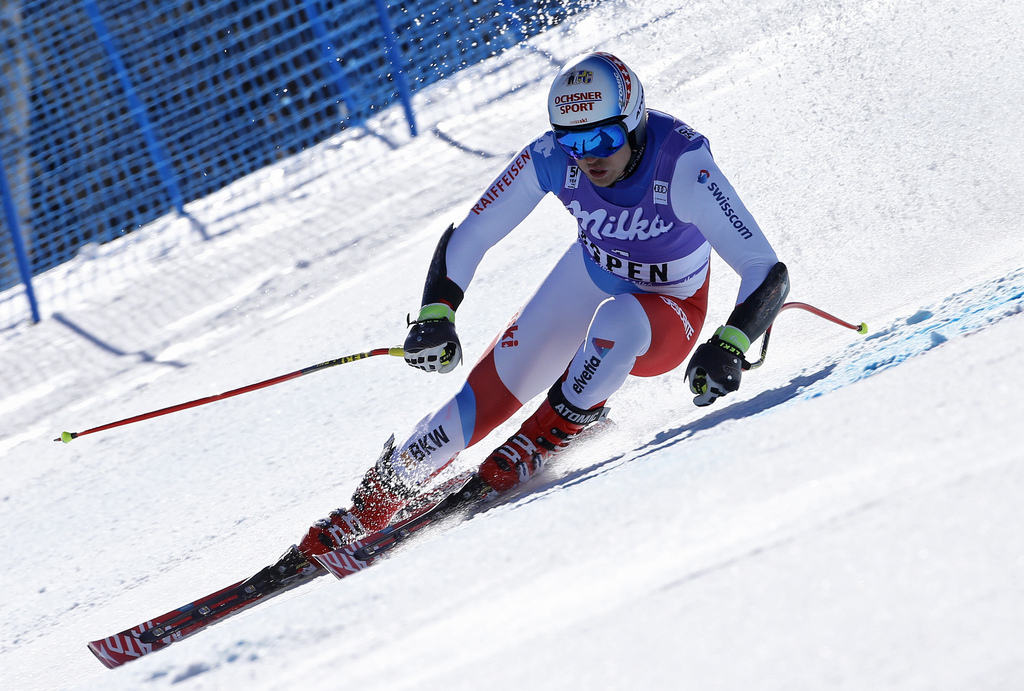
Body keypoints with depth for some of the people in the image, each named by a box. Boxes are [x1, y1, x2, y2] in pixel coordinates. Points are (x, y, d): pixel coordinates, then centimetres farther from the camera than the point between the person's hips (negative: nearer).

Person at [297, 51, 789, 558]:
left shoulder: (682, 165, -34)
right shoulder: (553, 158, -24)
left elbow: (767, 272, -37)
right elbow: (467, 237, -14)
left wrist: (728, 347, -53)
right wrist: (436, 315, -30)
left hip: (667, 321, -3)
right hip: (585, 284, 3)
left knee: (617, 319, -38)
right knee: (485, 398, -11)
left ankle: (547, 436, -14)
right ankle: (373, 505, 6)